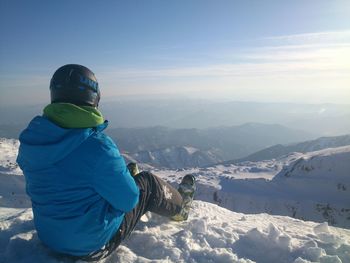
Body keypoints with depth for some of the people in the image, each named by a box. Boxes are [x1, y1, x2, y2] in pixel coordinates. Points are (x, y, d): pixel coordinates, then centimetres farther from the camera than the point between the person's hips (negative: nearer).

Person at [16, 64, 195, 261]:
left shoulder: (29, 138, -9)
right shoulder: (97, 145, -31)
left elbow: (35, 189, 8)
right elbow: (128, 201, -19)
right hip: (95, 244, -6)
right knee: (147, 182, 11)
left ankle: (125, 178, 54)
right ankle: (179, 207, 37)